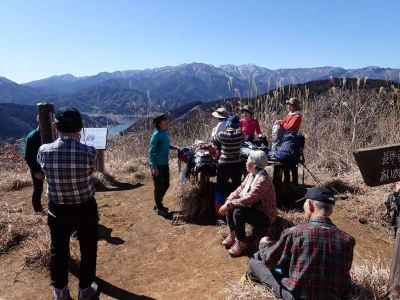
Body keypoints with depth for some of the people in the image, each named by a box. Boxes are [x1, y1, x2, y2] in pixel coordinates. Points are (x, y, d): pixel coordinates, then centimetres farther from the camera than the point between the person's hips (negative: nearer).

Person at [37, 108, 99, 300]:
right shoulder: (89, 152, -23)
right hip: (85, 209, -2)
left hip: (57, 210, 2)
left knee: (58, 251, 21)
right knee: (88, 250, 19)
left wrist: (59, 136, 11)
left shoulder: (44, 151, -15)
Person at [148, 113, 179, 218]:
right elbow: (151, 151, -17)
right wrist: (154, 167, -20)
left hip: (165, 164, 8)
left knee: (166, 185, 17)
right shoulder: (156, 135, -17)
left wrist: (173, 147, 5)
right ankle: (159, 208, 18)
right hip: (157, 165, -8)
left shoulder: (166, 133, 6)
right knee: (159, 187, 3)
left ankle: (158, 204, 35)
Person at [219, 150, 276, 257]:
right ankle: (232, 234, 10)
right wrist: (228, 202, -12)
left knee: (238, 212, -30)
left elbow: (248, 200, -33)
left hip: (265, 216, -9)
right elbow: (240, 190, 2)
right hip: (253, 209, 9)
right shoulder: (251, 175, 1)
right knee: (229, 207, -2)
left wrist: (229, 205, -27)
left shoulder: (262, 180, -28)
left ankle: (241, 243, -11)